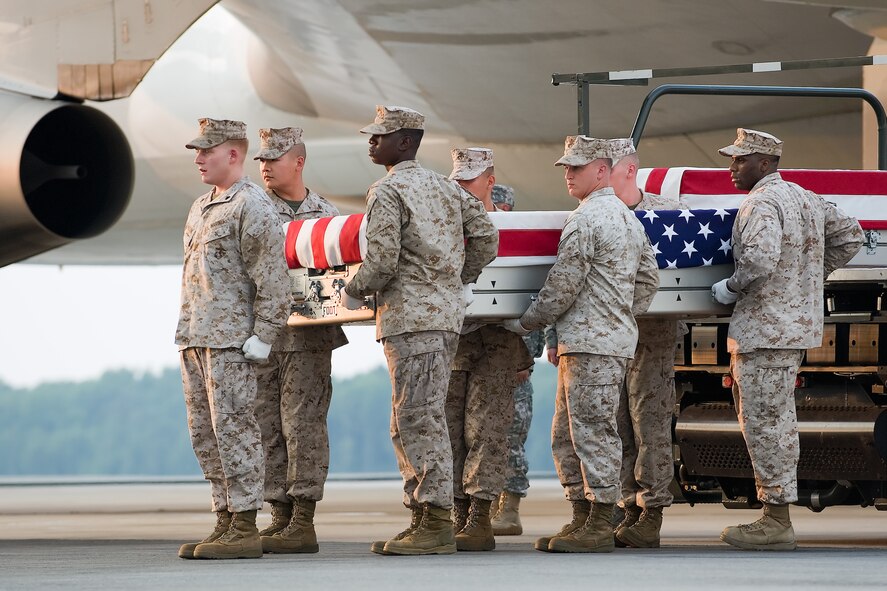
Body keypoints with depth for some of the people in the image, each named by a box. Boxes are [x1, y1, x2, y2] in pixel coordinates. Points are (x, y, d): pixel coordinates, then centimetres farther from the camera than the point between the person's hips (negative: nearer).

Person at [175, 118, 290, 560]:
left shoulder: (252, 208, -10)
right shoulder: (201, 208, 19)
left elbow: (272, 281, -14)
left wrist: (259, 340, -17)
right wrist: (184, 332, 18)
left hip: (230, 340, -9)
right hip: (194, 339, 10)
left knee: (234, 430, -8)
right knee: (205, 435, 10)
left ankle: (244, 529, -6)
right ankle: (226, 522, 14)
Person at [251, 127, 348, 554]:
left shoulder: (326, 214, 9)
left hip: (308, 336, -2)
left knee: (303, 424, -7)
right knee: (267, 427, 4)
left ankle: (303, 522, -6)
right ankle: (281, 515, 10)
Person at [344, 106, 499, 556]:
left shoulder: (387, 192, -9)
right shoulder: (445, 187, 16)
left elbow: (382, 262, -16)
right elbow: (486, 238, 13)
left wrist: (353, 289, 2)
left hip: (410, 316, -9)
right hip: (447, 314, 9)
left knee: (420, 419, -7)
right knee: (411, 422, 13)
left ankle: (437, 523, -8)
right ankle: (423, 516, 14)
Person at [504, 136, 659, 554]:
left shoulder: (585, 220, -12)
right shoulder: (630, 219, 18)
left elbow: (563, 284, -14)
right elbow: (649, 278, 22)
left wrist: (528, 323, -2)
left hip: (588, 342, -10)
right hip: (618, 339, 10)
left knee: (592, 430, -8)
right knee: (566, 432, 13)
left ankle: (599, 526, -7)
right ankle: (583, 516, 14)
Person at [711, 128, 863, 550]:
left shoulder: (761, 204, -15)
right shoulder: (806, 199, 14)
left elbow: (760, 260, -30)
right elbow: (849, 235, 20)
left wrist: (730, 288, -14)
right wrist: (813, 276, 20)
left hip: (765, 330, -10)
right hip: (799, 323, 10)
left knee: (763, 420, -5)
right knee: (777, 419, 14)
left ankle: (776, 521, -3)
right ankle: (777, 518, 18)